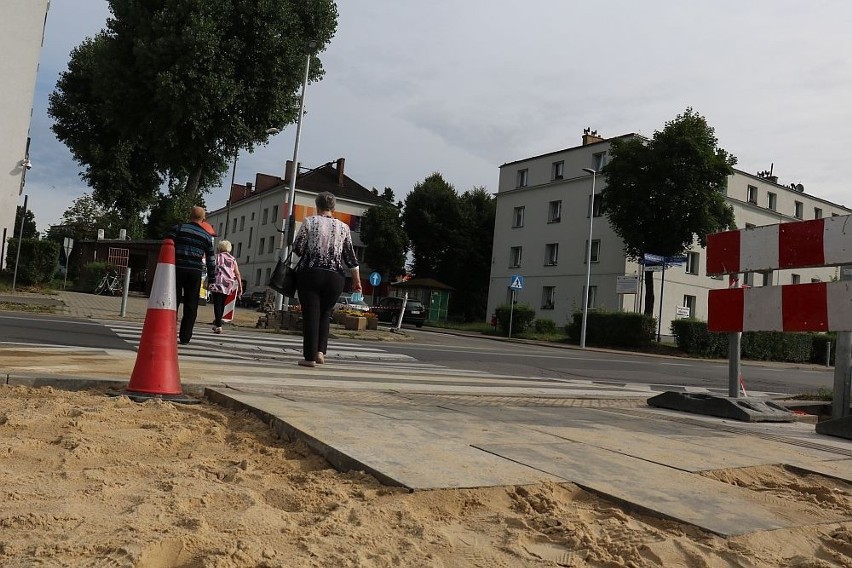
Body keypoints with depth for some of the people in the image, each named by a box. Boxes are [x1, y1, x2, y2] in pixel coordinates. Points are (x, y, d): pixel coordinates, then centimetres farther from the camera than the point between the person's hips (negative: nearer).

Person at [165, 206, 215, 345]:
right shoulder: (207, 236, 9)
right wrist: (211, 278, 16)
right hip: (195, 272, 1)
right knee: (191, 305, 6)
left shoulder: (178, 228, 4)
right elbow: (210, 259, 10)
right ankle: (185, 337, 8)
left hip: (177, 269, -1)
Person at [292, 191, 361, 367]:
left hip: (310, 274, -2)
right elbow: (350, 256, 7)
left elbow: (297, 248, -3)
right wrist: (357, 280, 11)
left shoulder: (309, 222, 0)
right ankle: (320, 351, 6)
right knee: (325, 314, 18)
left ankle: (310, 356, 1)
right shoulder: (343, 227, 7)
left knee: (311, 315, 2)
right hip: (335, 278, 2)